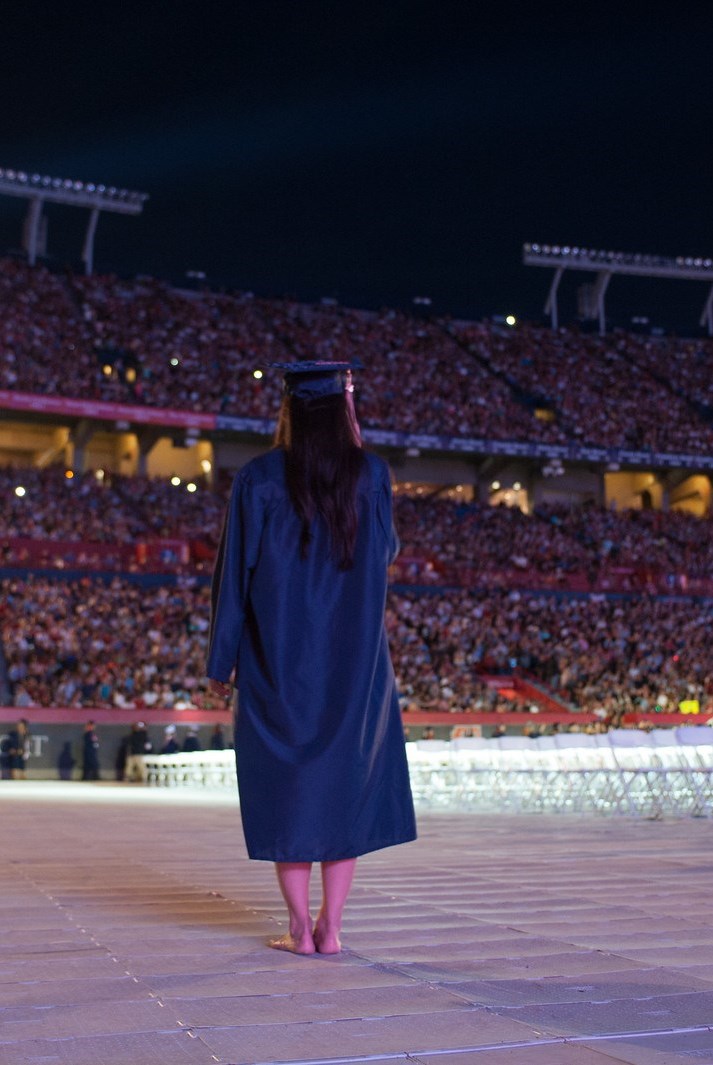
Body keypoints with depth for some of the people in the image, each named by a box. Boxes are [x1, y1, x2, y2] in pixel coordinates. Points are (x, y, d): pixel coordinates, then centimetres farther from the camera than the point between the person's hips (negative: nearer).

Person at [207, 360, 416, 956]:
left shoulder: (259, 480, -5)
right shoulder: (371, 473, -2)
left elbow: (237, 571, -4)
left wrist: (222, 659, 4)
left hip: (278, 656, -1)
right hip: (356, 655, 1)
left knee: (287, 785, 7)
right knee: (348, 782, 9)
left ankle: (301, 929, 8)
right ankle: (331, 928, 9)